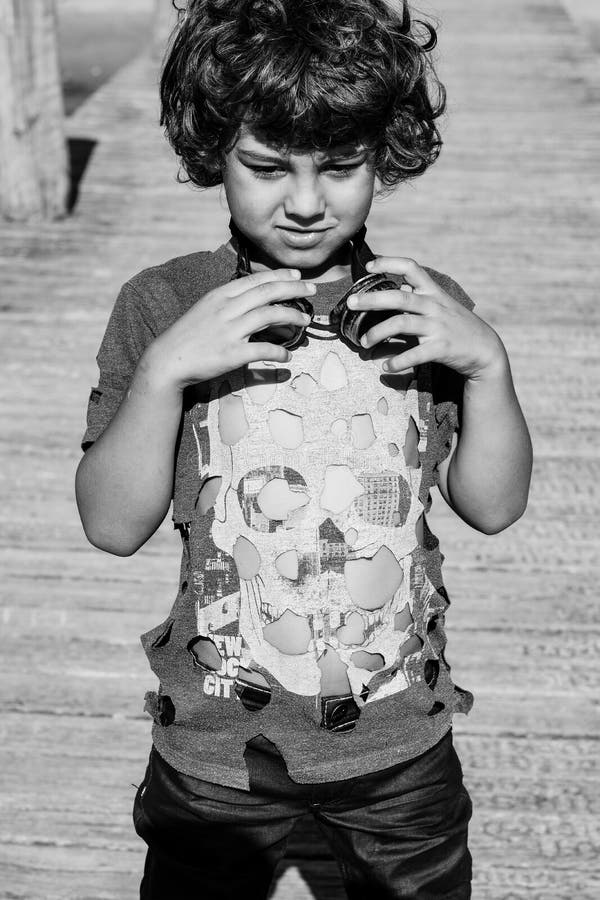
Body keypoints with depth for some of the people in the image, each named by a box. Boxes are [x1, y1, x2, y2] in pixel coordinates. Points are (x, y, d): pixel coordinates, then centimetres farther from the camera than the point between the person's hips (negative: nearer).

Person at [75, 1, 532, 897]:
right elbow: (114, 526, -13)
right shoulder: (163, 305, -10)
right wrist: (162, 370, -26)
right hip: (215, 748, -1)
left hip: (401, 739, 2)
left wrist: (486, 363, -17)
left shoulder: (423, 307, -5)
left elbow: (494, 506, -2)